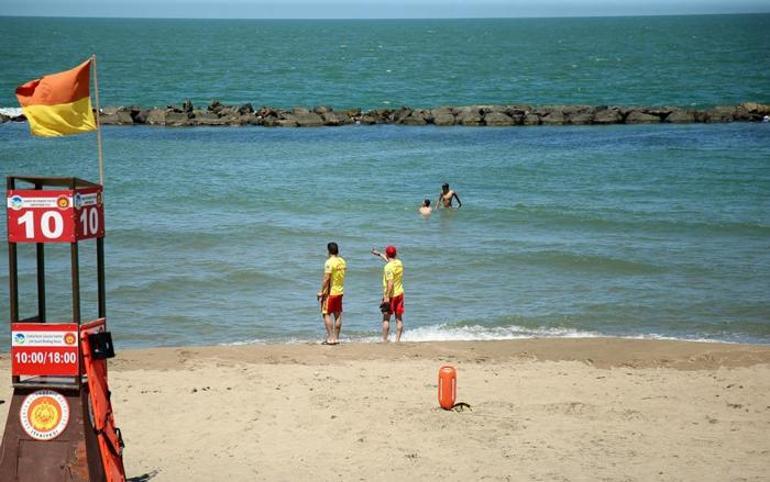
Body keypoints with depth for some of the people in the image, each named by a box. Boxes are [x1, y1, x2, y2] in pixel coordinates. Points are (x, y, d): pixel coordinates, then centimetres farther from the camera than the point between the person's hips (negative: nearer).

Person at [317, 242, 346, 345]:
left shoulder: (329, 262, -16)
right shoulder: (342, 262, 7)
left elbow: (326, 279, -20)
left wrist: (321, 292, -14)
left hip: (330, 292, -7)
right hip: (340, 291, 7)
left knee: (326, 314, -1)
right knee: (338, 315, 9)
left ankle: (330, 337, -7)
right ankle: (336, 337, 12)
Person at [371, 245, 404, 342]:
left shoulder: (388, 267, -17)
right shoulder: (399, 263, 5)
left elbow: (390, 283, -24)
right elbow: (390, 260, 27)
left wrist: (387, 297, -23)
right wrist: (379, 254, 40)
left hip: (390, 295, -6)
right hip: (399, 294, 6)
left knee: (386, 319, 2)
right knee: (399, 319, 8)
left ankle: (385, 340, 2)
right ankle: (397, 340, 9)